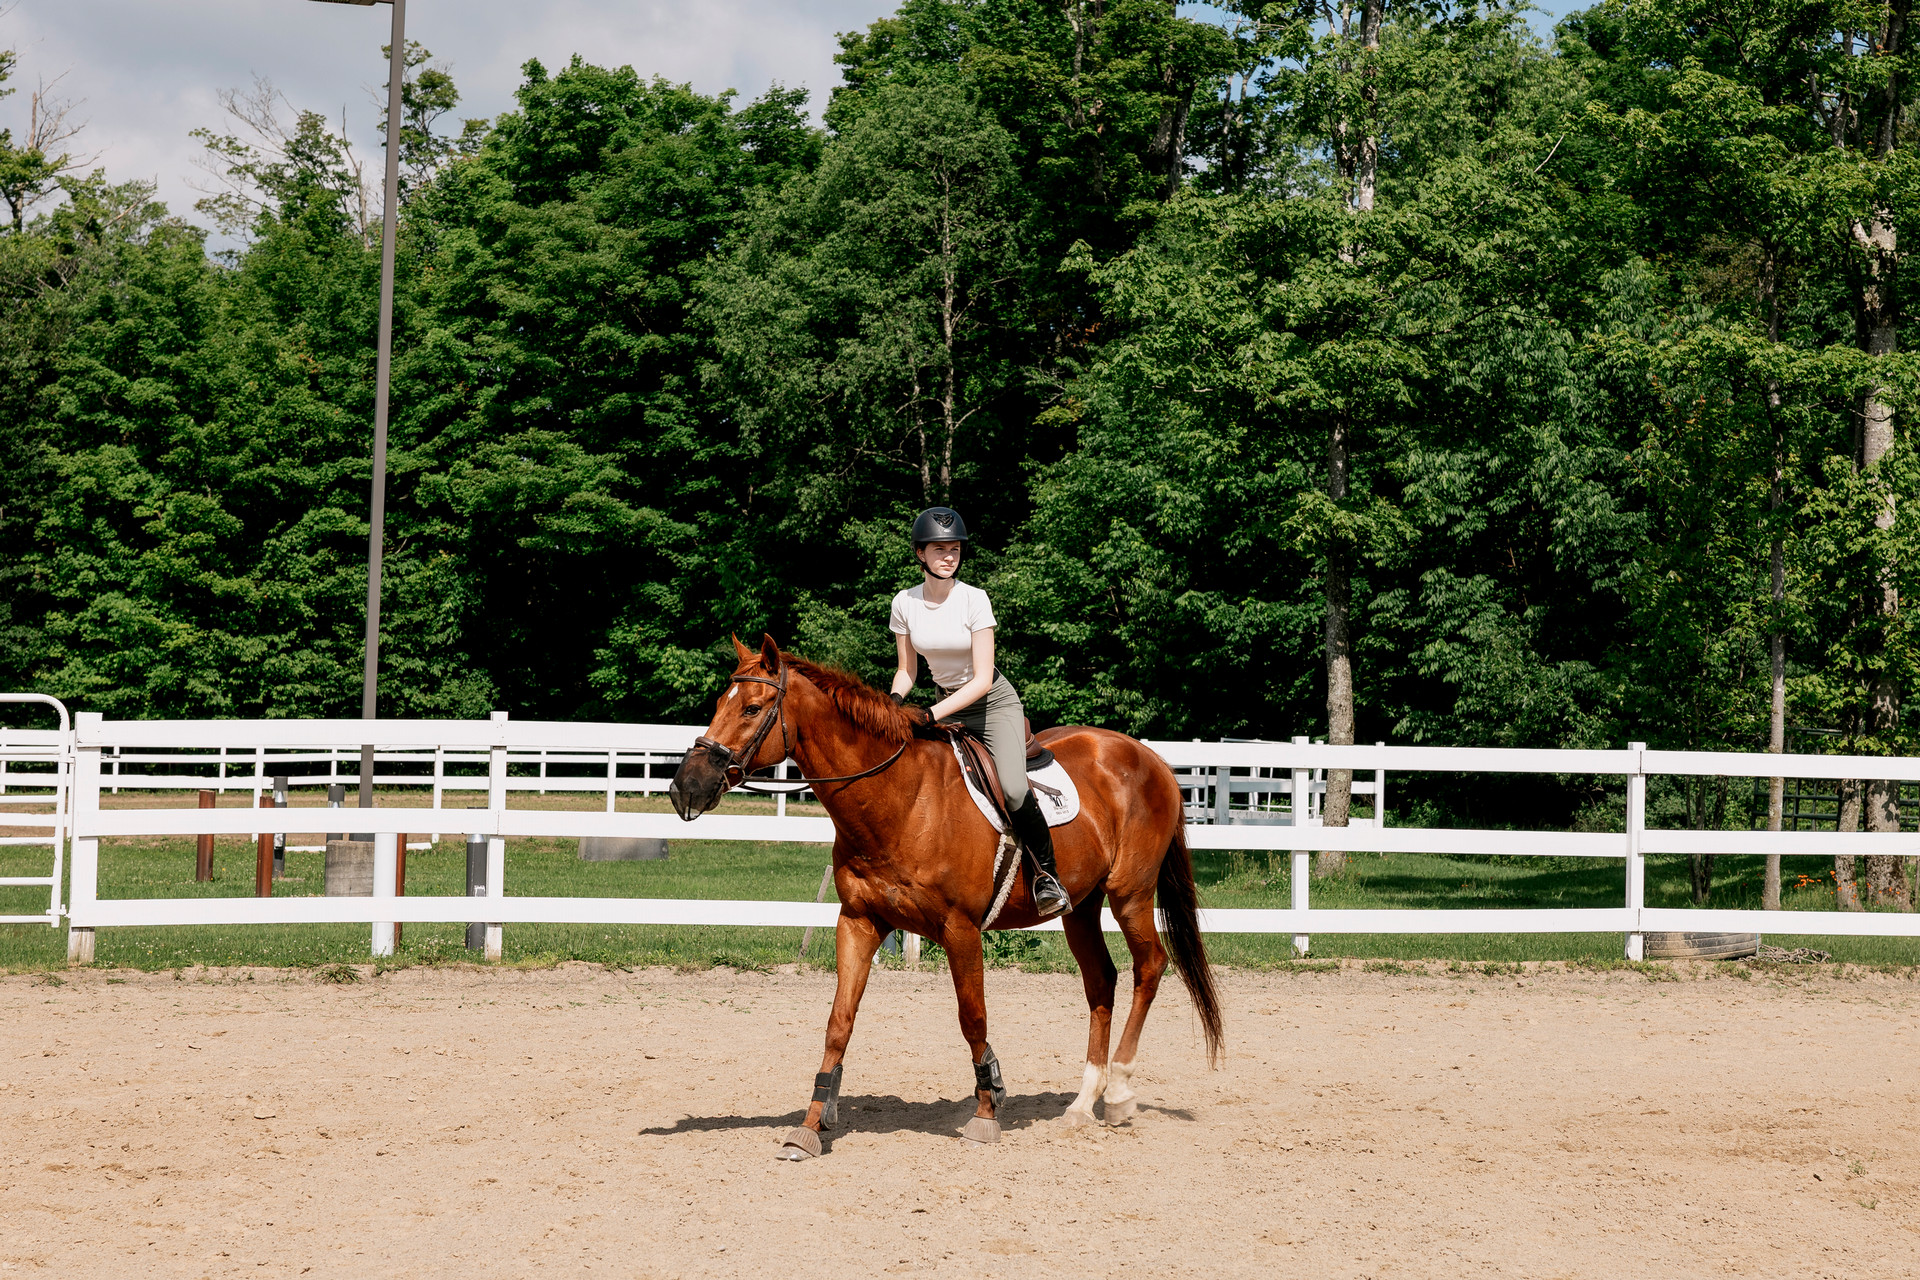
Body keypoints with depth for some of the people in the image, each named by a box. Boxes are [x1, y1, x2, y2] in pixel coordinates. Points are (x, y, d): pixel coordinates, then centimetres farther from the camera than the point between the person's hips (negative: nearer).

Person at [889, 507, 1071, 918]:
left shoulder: (974, 599, -19)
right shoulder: (905, 603, -7)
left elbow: (982, 680, -21)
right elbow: (907, 670, 5)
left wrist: (931, 714, -31)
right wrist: (893, 702, -17)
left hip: (994, 703, -5)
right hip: (946, 705, 5)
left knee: (1014, 790, -27)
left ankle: (1047, 873, -7)